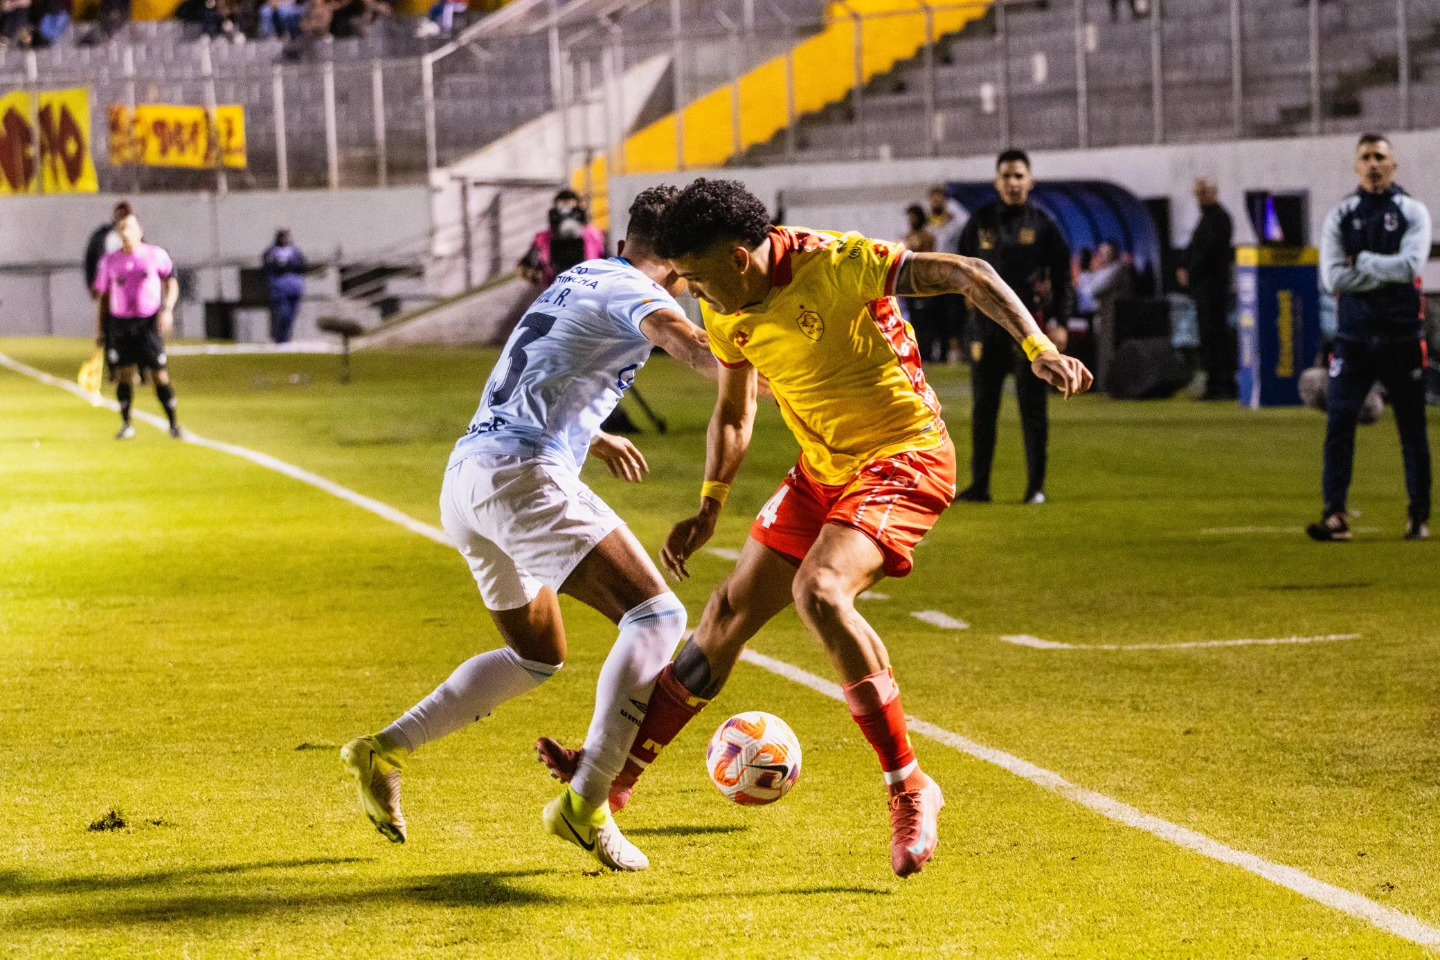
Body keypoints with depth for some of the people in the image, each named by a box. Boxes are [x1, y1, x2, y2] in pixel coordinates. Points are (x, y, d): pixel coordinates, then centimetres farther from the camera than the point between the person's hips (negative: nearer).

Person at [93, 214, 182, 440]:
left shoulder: (156, 255, -1)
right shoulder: (109, 261, 4)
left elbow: (172, 283, 4)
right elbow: (102, 297, 10)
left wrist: (167, 309, -12)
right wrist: (100, 330, 8)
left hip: (149, 322, -2)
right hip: (120, 323, 2)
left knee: (160, 374, -3)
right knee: (124, 375, 1)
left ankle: (173, 424, 5)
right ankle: (126, 425, 12)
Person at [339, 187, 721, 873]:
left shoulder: (578, 279, 26)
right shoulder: (634, 293, -1)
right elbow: (684, 341, -24)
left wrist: (592, 437, 56)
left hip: (465, 477, 10)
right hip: (522, 474, -10)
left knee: (537, 655, 24)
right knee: (656, 614, -14)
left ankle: (384, 752, 21)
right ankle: (585, 804, -22)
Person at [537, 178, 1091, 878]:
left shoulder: (832, 264, -23)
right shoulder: (727, 311, 1)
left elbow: (968, 275, -24)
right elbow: (733, 413, 17)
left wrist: (1038, 348, -36)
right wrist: (708, 510, 7)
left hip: (903, 459, -8)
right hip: (821, 471, 8)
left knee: (819, 591, -29)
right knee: (730, 610, 9)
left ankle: (910, 790, -21)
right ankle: (616, 773, 22)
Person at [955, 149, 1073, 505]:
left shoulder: (1042, 224, 1)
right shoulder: (981, 221, 6)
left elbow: (1062, 275, 2)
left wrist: (1059, 322, -4)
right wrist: (973, 296, 5)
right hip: (987, 320, 2)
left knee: (1032, 406, 0)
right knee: (983, 406, 4)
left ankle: (1036, 485, 5)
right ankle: (979, 485, 9)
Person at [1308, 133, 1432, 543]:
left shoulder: (1413, 212, 2)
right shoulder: (1340, 216, 6)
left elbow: (1410, 266, -15)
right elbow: (1332, 278, -6)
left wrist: (1361, 261, -9)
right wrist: (1387, 272, -10)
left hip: (1402, 336, -1)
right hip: (1354, 336, 1)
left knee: (1413, 427, 5)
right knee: (1339, 423, -8)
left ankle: (1420, 515, 14)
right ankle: (1335, 515, -9)